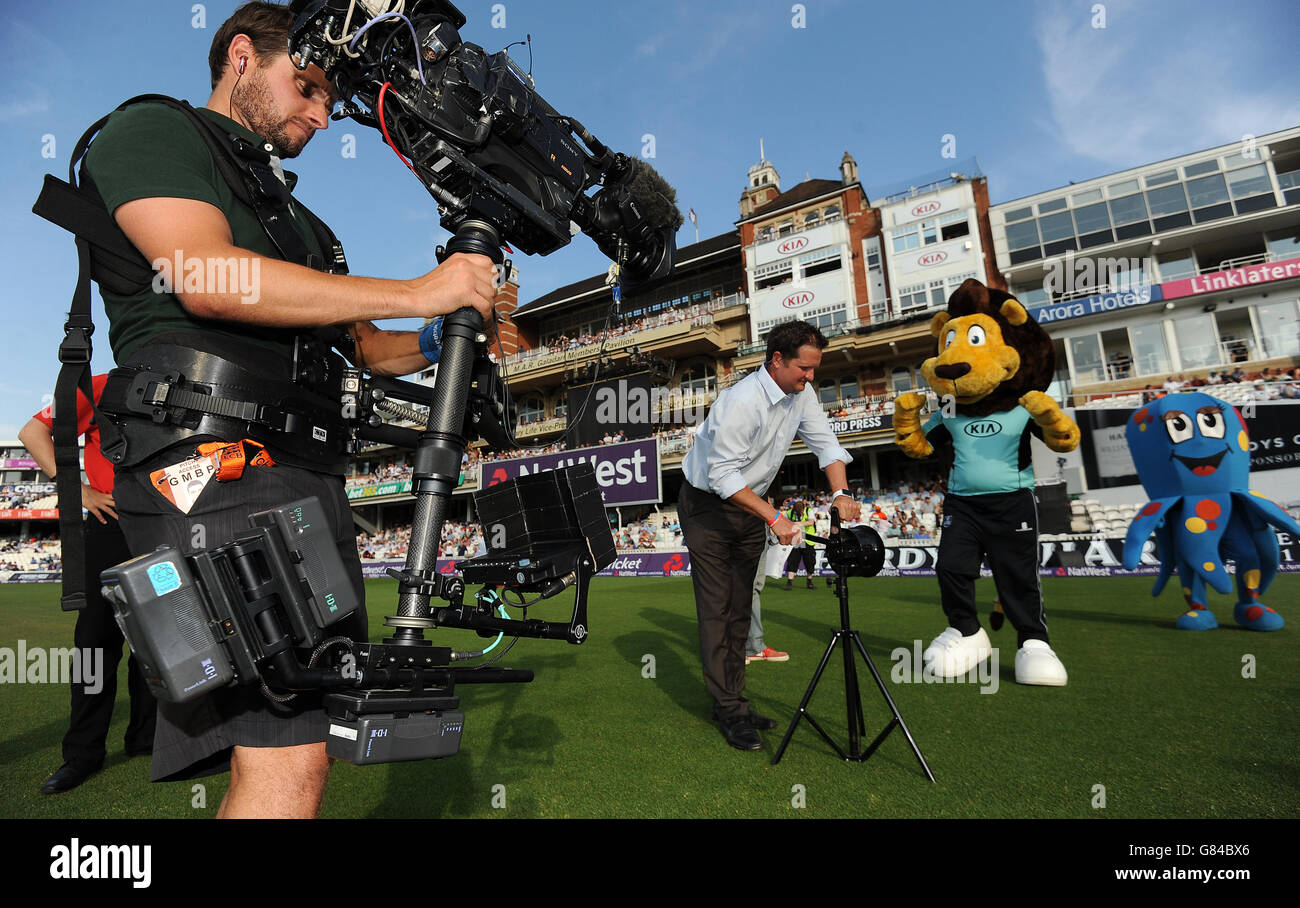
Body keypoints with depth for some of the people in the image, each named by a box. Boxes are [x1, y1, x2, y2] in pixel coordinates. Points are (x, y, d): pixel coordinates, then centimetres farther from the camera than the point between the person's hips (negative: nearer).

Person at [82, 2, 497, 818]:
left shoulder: (294, 216, 30)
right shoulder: (153, 132, 8)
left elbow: (365, 348, 28)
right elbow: (208, 278, -13)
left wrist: (445, 336, 7)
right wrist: (416, 293, -14)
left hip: (309, 476, 8)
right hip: (216, 465, -8)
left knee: (296, 743, 10)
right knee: (288, 765, -14)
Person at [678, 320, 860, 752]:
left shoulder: (802, 393, -3)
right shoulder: (742, 401, -28)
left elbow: (824, 441, 0)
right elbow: (723, 476, -29)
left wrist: (841, 493, -16)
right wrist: (773, 518, -31)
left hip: (749, 505, 8)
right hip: (707, 505, -7)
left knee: (740, 607, 10)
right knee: (717, 609, -5)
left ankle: (734, 699, 19)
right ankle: (728, 709, 2)